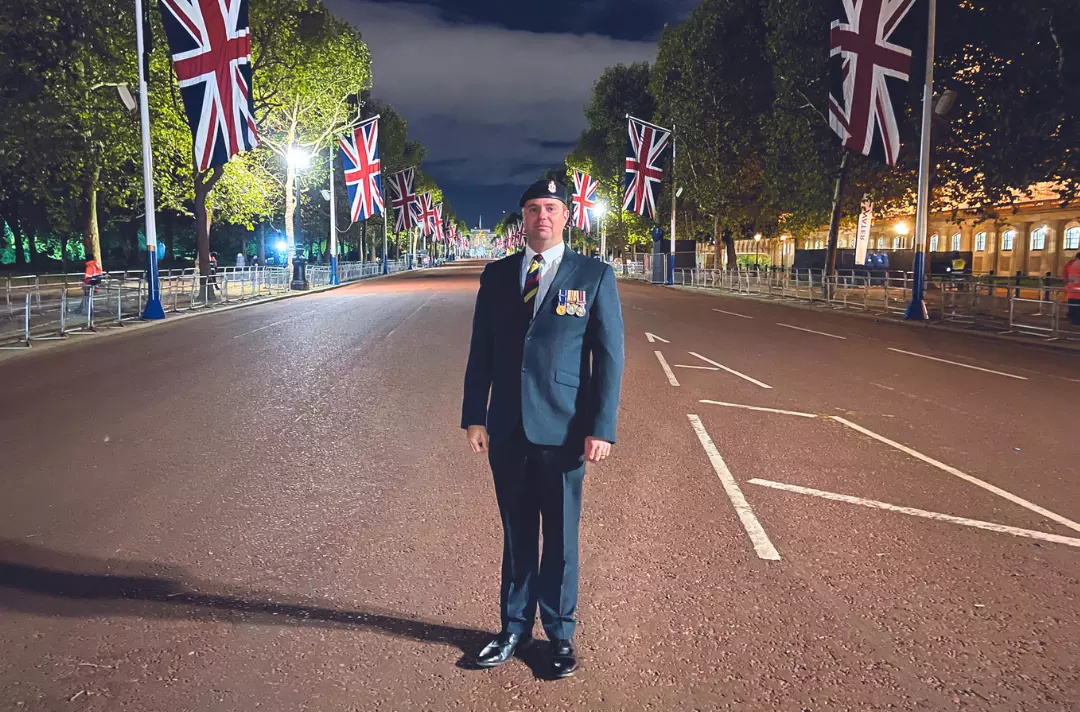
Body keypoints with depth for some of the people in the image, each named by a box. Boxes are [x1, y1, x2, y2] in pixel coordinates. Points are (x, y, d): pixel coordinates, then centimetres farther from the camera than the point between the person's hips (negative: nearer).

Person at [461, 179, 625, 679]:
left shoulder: (594, 276, -1)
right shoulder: (497, 275, 7)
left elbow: (609, 356, -4)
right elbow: (481, 351, 8)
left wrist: (601, 429, -10)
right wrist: (474, 417, 3)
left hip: (563, 431, -2)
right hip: (506, 430, 3)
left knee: (560, 538, 10)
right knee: (516, 535, 14)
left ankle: (560, 635, 27)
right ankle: (515, 629, 31)